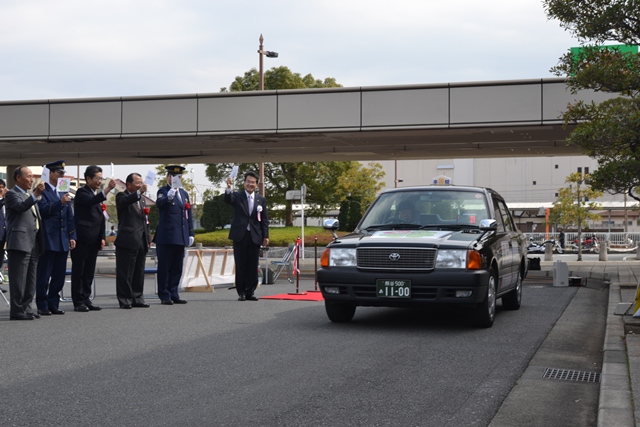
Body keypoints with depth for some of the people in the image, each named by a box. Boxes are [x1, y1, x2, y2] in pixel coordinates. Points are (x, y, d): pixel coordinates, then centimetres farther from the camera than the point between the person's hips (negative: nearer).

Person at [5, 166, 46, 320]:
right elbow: (21, 206, -25)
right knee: (18, 279, -7)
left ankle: (26, 308, 17)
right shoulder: (12, 194, -4)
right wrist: (36, 194, -35)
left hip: (33, 243, 9)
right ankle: (17, 311, -5)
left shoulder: (30, 196, 23)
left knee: (30, 279, 11)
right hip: (20, 242, -9)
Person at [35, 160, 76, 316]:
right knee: (44, 275, -1)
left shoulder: (64, 192, 16)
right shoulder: (42, 191, -4)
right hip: (48, 240, -6)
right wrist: (60, 202, -27)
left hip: (63, 241, 6)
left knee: (59, 275, 8)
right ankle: (42, 306, 5)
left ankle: (53, 304, 15)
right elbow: (44, 210, -17)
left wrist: (72, 236, 9)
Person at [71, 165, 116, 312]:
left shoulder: (98, 195, 18)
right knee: (78, 271, -2)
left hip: (93, 240, 8)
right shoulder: (82, 193, -7)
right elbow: (91, 201, -31)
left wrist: (102, 237, 15)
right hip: (81, 238, -8)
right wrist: (107, 190, -42)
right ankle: (78, 302, 1)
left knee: (89, 271, 10)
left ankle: (86, 299, 15)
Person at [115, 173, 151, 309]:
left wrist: (148, 239, 17)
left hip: (141, 242, 7)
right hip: (127, 241, -7)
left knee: (139, 273, 10)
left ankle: (137, 298, 17)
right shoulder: (122, 196, -1)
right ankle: (125, 300, 0)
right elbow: (124, 201, -27)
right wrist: (139, 192, -40)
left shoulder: (141, 199, 22)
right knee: (125, 273, -4)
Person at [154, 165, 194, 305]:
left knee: (177, 268, 9)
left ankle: (173, 295, 15)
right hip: (166, 236, -6)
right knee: (164, 267, -1)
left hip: (180, 237, 7)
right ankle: (164, 296, 3)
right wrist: (168, 196, -46)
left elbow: (189, 215, 20)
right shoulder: (163, 191, -2)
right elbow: (159, 203, -25)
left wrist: (191, 234, 13)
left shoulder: (184, 194, 19)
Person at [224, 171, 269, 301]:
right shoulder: (237, 196, 3)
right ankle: (241, 292, 7)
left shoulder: (261, 200, 9)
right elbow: (228, 199, -19)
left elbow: (264, 220, 9)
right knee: (240, 266, 1)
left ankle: (250, 292, 9)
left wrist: (265, 236, 2)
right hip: (240, 235, -2)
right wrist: (228, 188, -39)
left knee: (253, 266, 2)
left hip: (255, 237, 2)